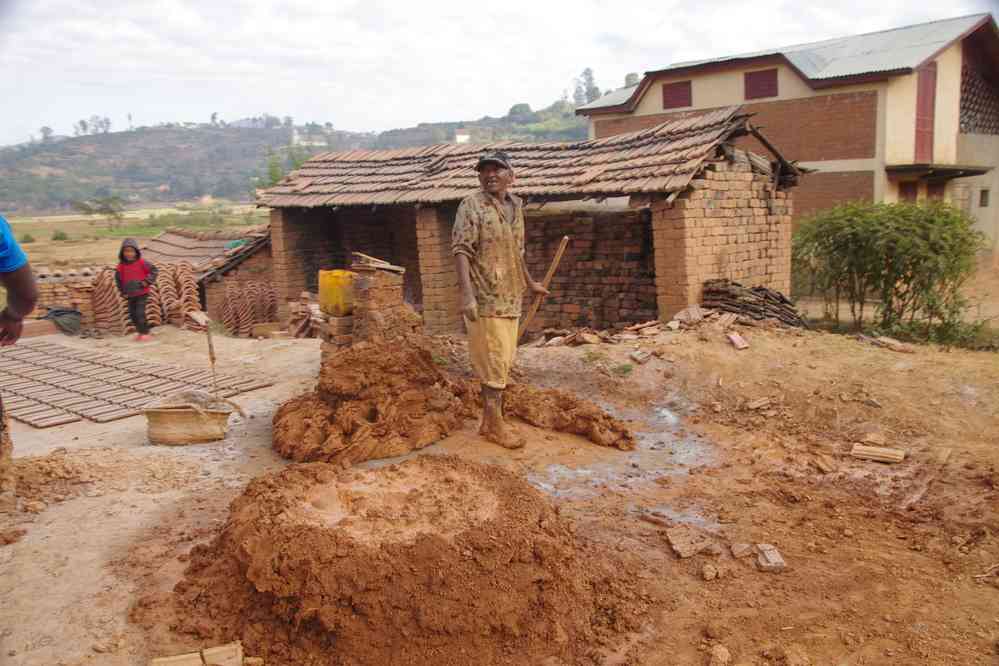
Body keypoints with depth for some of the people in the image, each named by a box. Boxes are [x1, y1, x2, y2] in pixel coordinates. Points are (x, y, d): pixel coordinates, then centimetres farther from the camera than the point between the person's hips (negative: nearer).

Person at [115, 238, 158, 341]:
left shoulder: (142, 263, -10)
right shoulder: (121, 266, 0)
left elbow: (154, 270, -4)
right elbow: (118, 279, 13)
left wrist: (147, 281, -12)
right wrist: (123, 291, 8)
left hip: (142, 294, -5)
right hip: (130, 295, 5)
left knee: (140, 313, -11)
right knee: (132, 314, 10)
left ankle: (145, 333, -1)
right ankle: (140, 331, 26)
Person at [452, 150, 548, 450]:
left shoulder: (516, 205, 12)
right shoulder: (471, 206, -9)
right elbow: (461, 250, -17)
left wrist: (529, 282, 31)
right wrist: (466, 294, -27)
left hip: (511, 298, 7)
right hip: (485, 299, -7)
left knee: (504, 361, 13)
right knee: (494, 363, -1)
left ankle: (488, 422, 26)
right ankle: (495, 425, 13)